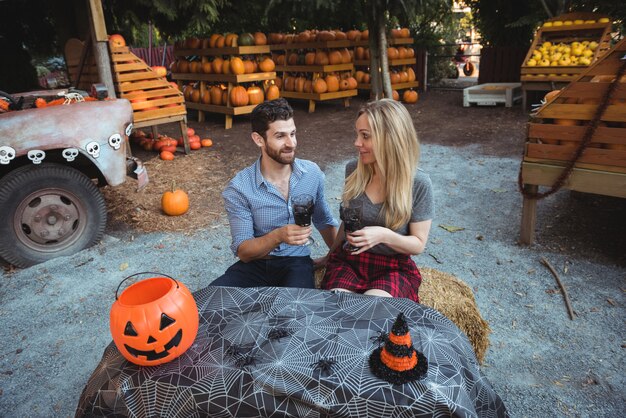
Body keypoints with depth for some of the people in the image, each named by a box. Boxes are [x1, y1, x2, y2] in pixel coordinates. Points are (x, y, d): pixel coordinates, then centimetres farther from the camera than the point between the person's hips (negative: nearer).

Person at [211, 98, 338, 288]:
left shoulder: (312, 173, -2)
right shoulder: (238, 188, -13)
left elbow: (324, 221, 16)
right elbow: (243, 252, -13)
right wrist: (278, 236, -31)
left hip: (296, 262, 1)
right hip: (254, 264, 0)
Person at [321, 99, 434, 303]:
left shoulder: (418, 184, -14)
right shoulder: (353, 170, -5)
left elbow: (419, 244, -7)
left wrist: (385, 236, -26)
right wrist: (331, 255, 22)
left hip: (394, 268, -2)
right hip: (347, 261, 2)